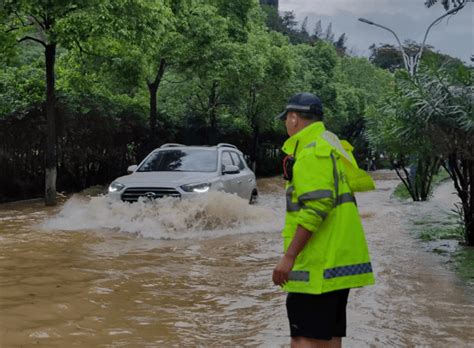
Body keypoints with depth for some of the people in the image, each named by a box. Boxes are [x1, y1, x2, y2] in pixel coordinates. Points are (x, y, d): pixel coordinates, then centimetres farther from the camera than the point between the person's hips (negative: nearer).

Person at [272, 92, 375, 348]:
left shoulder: (312, 151, -13)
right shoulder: (330, 146, 19)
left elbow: (316, 207, -23)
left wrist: (288, 256, -22)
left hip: (319, 264, -10)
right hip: (338, 260, 10)